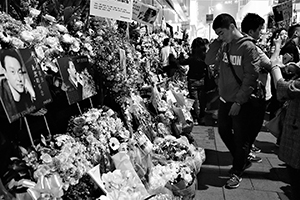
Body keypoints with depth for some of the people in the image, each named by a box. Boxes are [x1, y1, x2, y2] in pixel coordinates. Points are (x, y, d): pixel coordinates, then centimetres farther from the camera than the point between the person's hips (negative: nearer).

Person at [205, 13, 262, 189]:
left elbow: (251, 76, -17)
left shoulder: (248, 47, -14)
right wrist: (217, 42, -7)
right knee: (224, 131, 16)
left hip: (241, 102, -7)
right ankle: (242, 161, 36)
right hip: (225, 99, 7)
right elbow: (209, 61, 2)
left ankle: (237, 171, 24)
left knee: (241, 137, 6)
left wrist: (239, 101, -18)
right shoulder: (224, 46, 5)